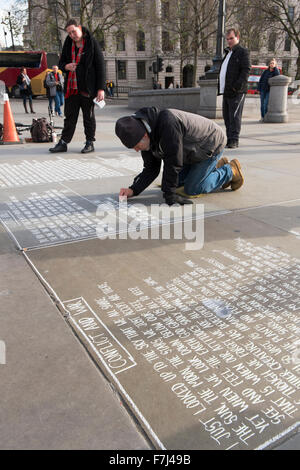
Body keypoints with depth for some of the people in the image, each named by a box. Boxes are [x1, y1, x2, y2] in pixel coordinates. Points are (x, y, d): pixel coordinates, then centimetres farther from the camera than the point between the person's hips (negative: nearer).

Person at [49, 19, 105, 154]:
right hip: (71, 87, 5)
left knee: (88, 116, 4)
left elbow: (100, 66, -6)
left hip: (87, 87, -5)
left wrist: (101, 88, -12)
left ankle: (90, 143, 14)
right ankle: (63, 142, 11)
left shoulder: (92, 43, -3)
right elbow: (61, 62, 21)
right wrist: (66, 66, -5)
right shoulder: (68, 44, 12)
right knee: (69, 116, 7)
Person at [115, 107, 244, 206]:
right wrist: (133, 190, -19)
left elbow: (173, 163, -36)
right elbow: (151, 168, -6)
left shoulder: (168, 123, -40)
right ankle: (218, 165, 25)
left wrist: (169, 194, -29)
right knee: (178, 182, 13)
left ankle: (230, 171, 12)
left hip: (211, 144, -8)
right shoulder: (147, 137, -12)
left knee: (192, 189, -7)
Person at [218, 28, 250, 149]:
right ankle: (229, 139, 16)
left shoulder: (243, 52, -2)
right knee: (227, 116, 9)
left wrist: (238, 86, -20)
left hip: (237, 92, -9)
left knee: (234, 116, -9)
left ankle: (234, 140, -7)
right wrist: (221, 87, 16)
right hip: (226, 91, 9)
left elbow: (246, 70, -12)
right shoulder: (228, 53, 24)